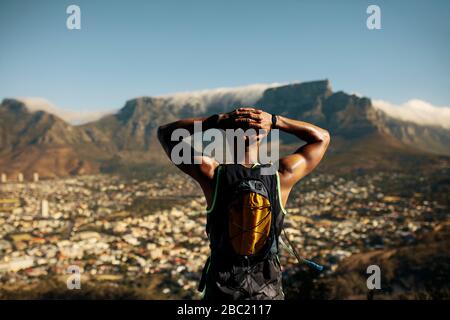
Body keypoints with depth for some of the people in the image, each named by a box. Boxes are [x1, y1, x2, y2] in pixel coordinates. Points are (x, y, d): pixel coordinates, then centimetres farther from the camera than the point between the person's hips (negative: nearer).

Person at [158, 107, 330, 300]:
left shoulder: (212, 173, -17)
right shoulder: (282, 175, -13)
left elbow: (165, 132, -4)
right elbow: (322, 138, 4)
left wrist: (219, 120, -15)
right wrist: (275, 121, -10)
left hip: (221, 288, 0)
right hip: (267, 290, 1)